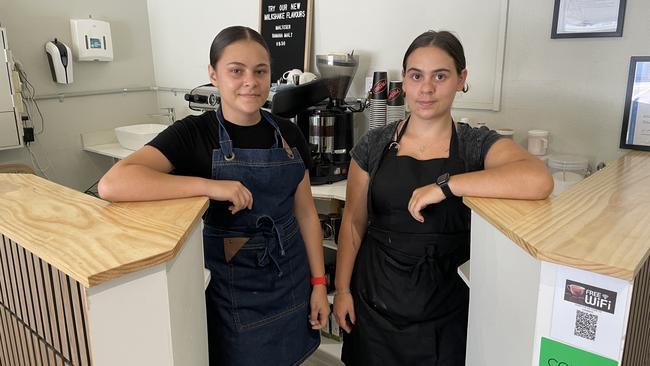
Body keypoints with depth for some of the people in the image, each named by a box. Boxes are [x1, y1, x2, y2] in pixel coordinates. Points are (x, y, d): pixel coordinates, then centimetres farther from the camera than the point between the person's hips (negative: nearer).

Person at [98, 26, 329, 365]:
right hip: (231, 283, -4)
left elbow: (305, 212, 5)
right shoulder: (193, 134, -13)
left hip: (292, 277, 4)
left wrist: (319, 282, 3)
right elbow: (112, 184, -27)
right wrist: (211, 186, -32)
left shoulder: (288, 134, 0)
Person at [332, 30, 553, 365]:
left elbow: (539, 180, -28)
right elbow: (354, 221, 4)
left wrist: (444, 185, -29)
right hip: (375, 299, 2)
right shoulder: (374, 144, -1)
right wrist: (342, 288, 2)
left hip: (444, 309, -1)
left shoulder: (479, 145, -7)